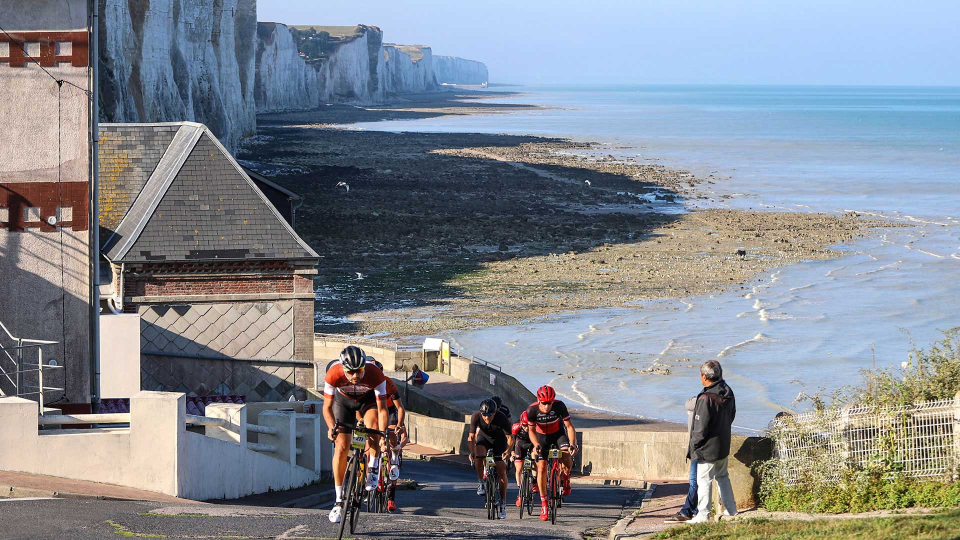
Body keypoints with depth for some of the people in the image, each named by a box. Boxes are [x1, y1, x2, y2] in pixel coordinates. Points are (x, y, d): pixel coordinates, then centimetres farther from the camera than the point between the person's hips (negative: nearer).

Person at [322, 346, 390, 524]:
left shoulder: (375, 375, -37)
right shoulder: (333, 375, -35)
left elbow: (382, 409, -33)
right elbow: (327, 407, -27)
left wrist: (383, 436, -45)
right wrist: (332, 427, -44)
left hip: (368, 398, -1)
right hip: (344, 400, 1)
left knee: (372, 422, -34)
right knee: (341, 449, -10)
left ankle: (372, 470, -15)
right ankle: (339, 501, 0)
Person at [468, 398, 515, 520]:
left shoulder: (501, 418, -33)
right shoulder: (476, 417, -29)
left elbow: (510, 437, -26)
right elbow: (471, 437, -23)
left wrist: (508, 451, -43)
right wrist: (472, 452, -38)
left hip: (499, 439, -1)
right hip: (484, 437, 1)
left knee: (501, 471, -9)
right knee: (479, 454, -33)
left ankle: (503, 504, -1)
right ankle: (481, 483, -14)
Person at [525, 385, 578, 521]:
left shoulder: (559, 406, -28)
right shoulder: (532, 410, -26)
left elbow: (569, 427, -24)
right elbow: (531, 430, -14)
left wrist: (572, 445, -38)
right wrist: (536, 445, -32)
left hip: (558, 434, -1)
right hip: (542, 436, 1)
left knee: (567, 457, -29)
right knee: (541, 468, -10)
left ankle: (565, 478, 4)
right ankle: (544, 503, 1)